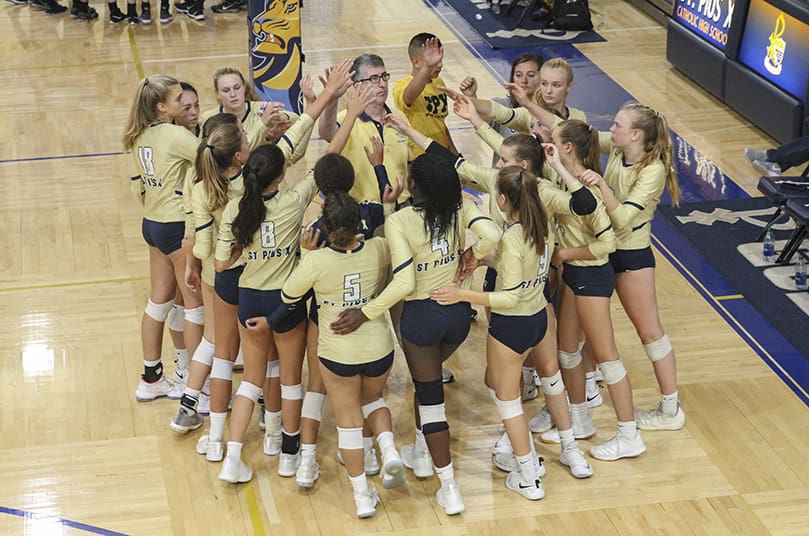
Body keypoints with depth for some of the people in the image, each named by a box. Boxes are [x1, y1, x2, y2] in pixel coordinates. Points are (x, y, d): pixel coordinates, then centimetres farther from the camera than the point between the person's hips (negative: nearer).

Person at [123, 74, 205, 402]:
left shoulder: (140, 135, 4)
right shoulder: (175, 135, -21)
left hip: (153, 224, 8)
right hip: (178, 228, -8)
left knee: (159, 301, 18)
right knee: (196, 305, 3)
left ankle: (151, 379, 28)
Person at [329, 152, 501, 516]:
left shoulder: (399, 222, -18)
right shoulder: (459, 206, -7)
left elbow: (404, 283, -24)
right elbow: (490, 236, -22)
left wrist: (364, 314, -19)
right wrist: (469, 254, -2)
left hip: (422, 315, -5)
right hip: (459, 312, 5)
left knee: (431, 398, 8)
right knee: (427, 379, 31)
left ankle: (450, 489, 11)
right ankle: (421, 453, 44)